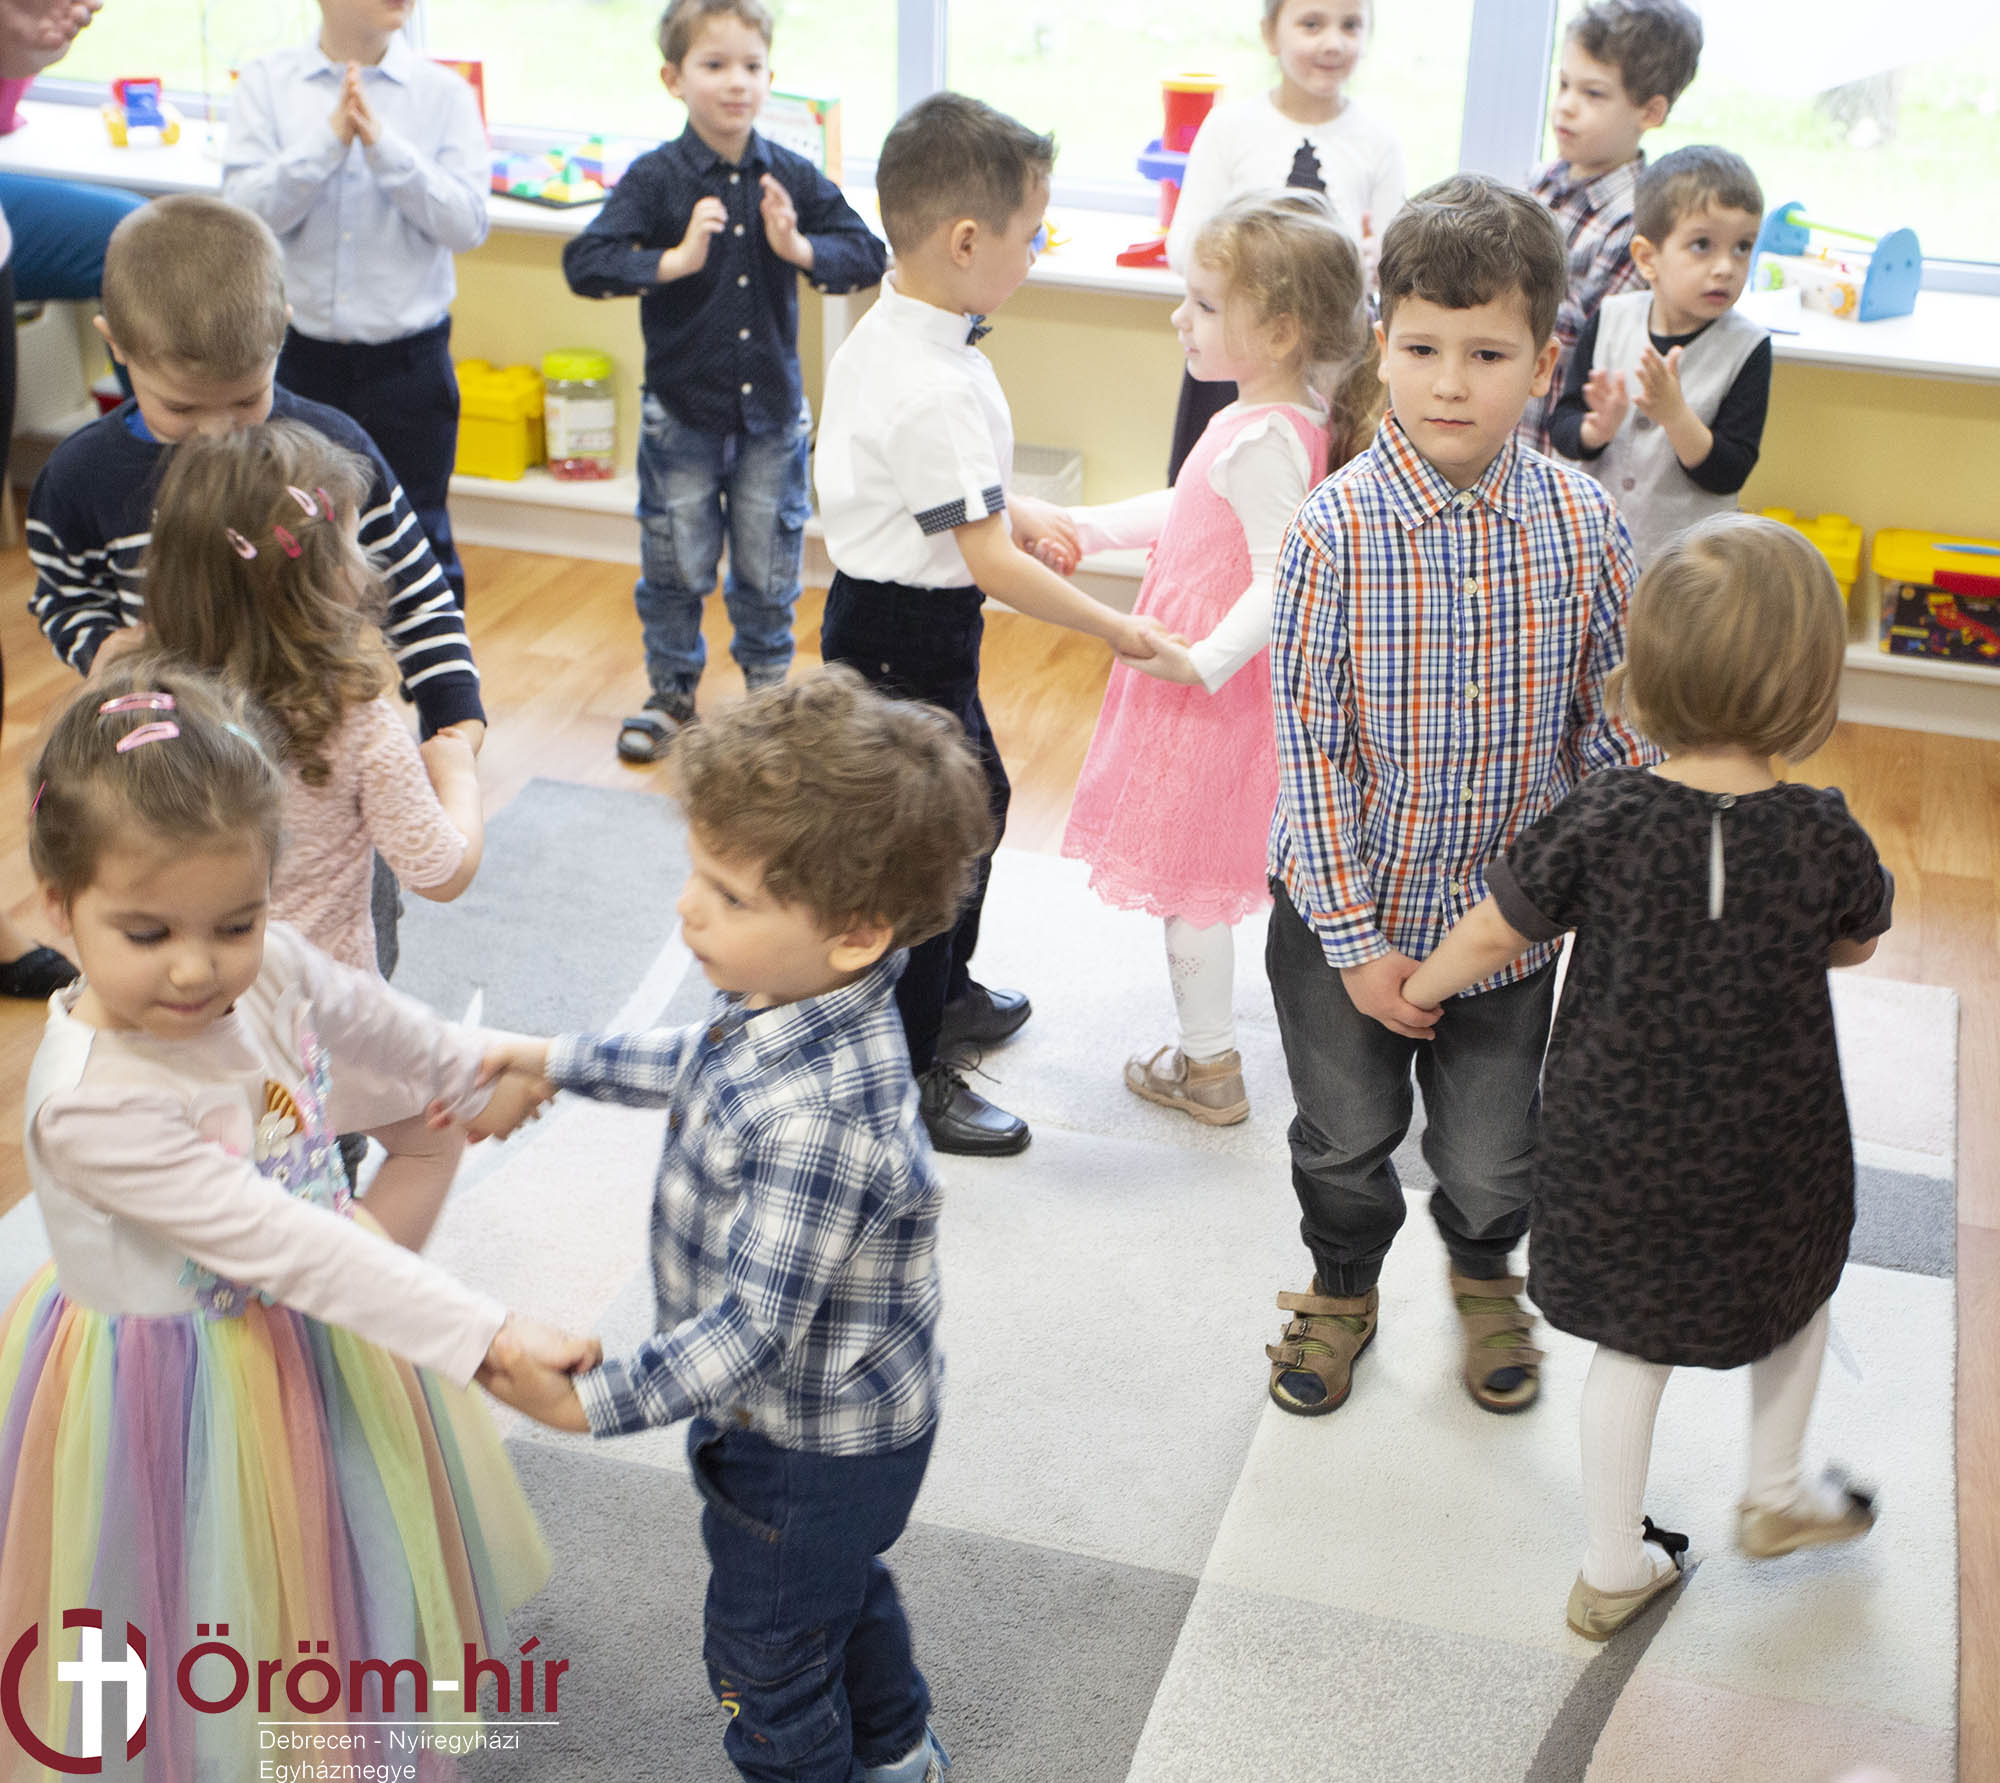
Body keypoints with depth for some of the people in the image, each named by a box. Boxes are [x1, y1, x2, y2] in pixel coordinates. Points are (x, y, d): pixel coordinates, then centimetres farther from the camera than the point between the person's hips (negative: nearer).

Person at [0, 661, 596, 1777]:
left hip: (318, 1326, 7)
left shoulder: (269, 968, -17)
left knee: (340, 1582, 29)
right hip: (182, 1384, -6)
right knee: (217, 1616, 17)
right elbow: (283, 1244, -36)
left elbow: (377, 1026, 7)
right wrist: (487, 1339, -37)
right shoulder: (90, 1107, -35)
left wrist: (481, 1073, 26)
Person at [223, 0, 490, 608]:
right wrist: (329, 140, -20)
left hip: (409, 358, -1)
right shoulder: (265, 84, -1)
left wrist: (382, 143, -20)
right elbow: (244, 209, -11)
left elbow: (467, 224, -11)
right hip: (298, 353, 1)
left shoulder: (444, 93, -3)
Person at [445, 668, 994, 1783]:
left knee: (766, 1649, 19)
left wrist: (598, 1401, -32)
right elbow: (707, 1069, 9)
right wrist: (559, 1065, 10)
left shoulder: (818, 1119, -43)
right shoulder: (799, 997, -13)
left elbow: (758, 1323, -36)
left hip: (810, 1451, -9)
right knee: (845, 1589, 35)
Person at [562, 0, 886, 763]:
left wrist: (800, 248, -18)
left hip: (772, 413, 2)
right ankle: (671, 693, 29)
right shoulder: (657, 179, -10)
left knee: (769, 569, 12)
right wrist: (676, 260, -27)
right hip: (681, 413, -2)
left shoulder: (792, 178, -2)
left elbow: (867, 255, 0)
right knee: (674, 565, 10)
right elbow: (584, 263, -17)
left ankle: (768, 687, 32)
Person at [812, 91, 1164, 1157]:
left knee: (976, 796, 26)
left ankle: (945, 994, 46)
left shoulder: (883, 335, 2)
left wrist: (1013, 510, 9)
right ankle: (910, 1077, 15)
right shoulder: (939, 393, -29)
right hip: (904, 638, -11)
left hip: (889, 615, 11)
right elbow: (992, 566, -28)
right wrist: (1114, 630, -20)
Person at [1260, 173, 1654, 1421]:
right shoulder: (1338, 529, -18)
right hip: (1352, 903, -1)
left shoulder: (1584, 524, -11)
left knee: (1492, 1155, 17)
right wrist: (1356, 937, -14)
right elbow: (1313, 745, -14)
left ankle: (1486, 1281, 52)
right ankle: (1343, 1291, 50)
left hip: (1515, 908, 2)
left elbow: (1612, 721, 0)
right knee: (1348, 1139, 19)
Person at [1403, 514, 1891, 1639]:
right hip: (1770, 1155, -1)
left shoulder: (1601, 821, -20)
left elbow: (1495, 932, -6)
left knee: (1632, 1341, 19)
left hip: (1618, 1148, 1)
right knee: (1802, 1283, 30)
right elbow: (1858, 945, 1)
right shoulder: (1825, 839, -20)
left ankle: (1613, 1566, 32)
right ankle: (1776, 1498, 45)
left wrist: (1419, 989, 13)